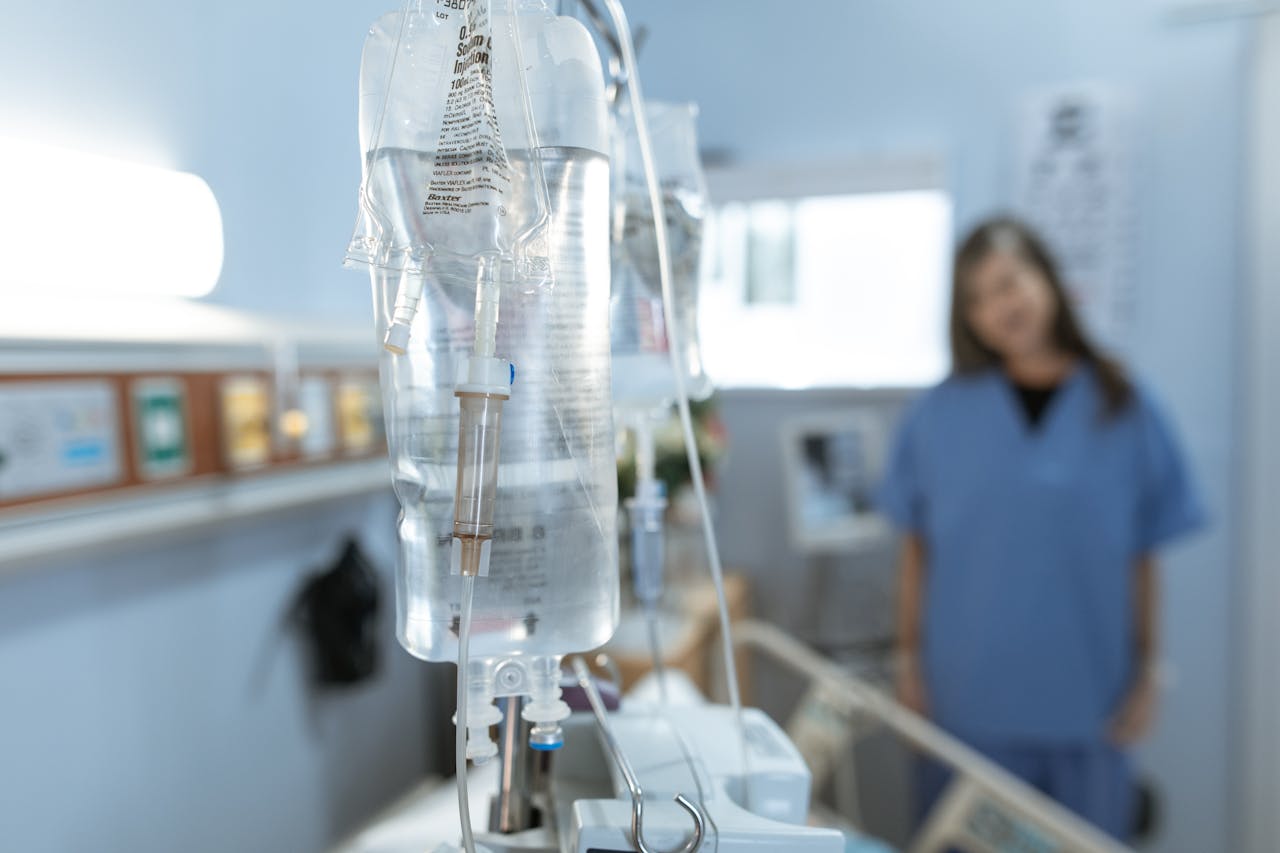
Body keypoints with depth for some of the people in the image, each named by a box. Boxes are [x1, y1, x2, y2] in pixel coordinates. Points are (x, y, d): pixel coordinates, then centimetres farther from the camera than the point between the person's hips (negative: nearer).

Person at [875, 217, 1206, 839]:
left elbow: (1143, 559, 3)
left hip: (1086, 701, 1)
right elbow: (916, 552, 2)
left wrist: (1147, 673, 3)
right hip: (969, 700, 0)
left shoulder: (1124, 409, 0)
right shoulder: (939, 414, -1)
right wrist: (909, 663, 1)